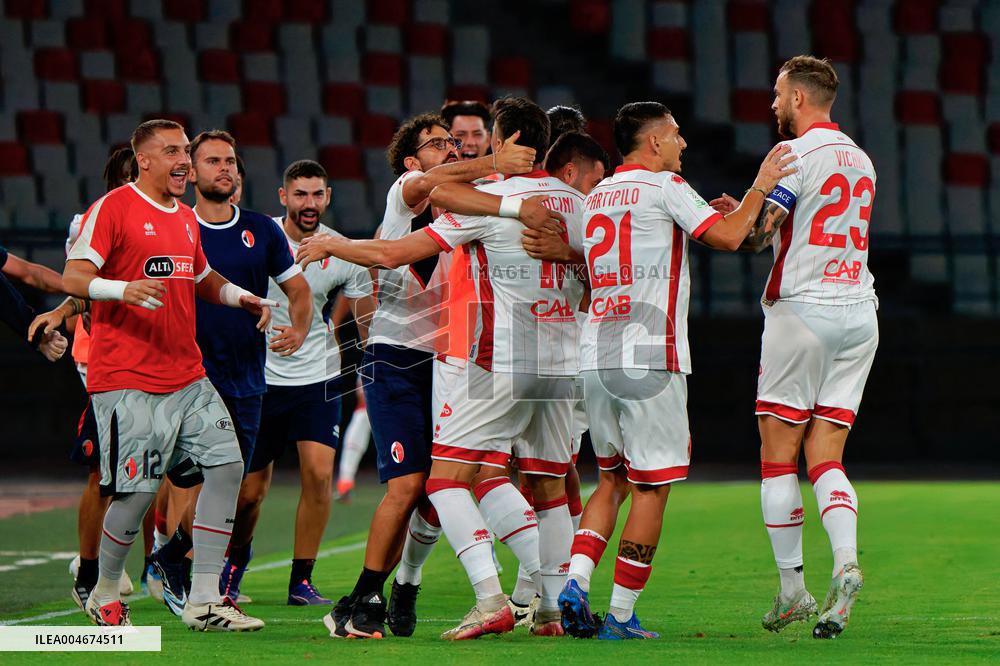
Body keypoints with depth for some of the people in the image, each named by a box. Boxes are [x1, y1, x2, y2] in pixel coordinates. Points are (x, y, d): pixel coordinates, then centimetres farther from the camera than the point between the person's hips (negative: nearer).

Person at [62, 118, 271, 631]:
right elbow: (73, 279, -14)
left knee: (227, 465, -3)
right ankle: (105, 594, 15)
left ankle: (204, 601, 1)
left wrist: (241, 297, 14)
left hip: (187, 376, 8)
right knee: (139, 489, -9)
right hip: (127, 380, -8)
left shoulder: (185, 218, 18)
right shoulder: (112, 209, -7)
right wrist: (125, 289, -32)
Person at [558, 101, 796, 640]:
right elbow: (727, 237, -9)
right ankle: (621, 615, -2)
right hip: (649, 358, -7)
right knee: (651, 487, 0)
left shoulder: (596, 197, 17)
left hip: (595, 355, 7)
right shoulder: (664, 186, -4)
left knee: (612, 479, 18)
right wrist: (760, 188, 7)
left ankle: (576, 581, -1)